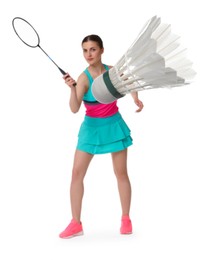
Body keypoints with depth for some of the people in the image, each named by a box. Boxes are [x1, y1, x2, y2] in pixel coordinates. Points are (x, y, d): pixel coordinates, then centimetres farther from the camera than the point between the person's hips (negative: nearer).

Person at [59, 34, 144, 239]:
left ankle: (126, 219, 22)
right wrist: (72, 89, -43)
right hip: (92, 128, -1)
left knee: (121, 173, 7)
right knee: (77, 173, -5)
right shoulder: (83, 78, -17)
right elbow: (74, 109, -29)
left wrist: (136, 99, -3)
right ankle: (76, 223, 6)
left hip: (114, 126, 1)